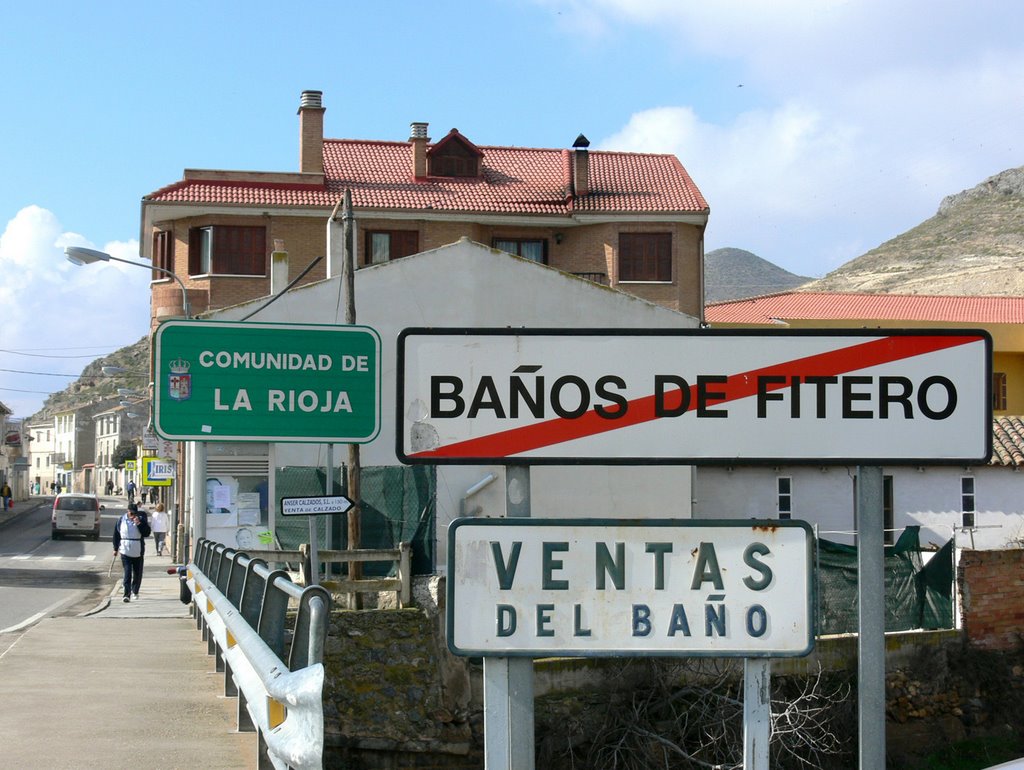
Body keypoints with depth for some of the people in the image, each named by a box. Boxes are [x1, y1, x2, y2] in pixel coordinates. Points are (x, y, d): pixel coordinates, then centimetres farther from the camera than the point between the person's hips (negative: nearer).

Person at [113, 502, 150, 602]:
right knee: (127, 573, -11)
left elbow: (147, 533, -9)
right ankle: (127, 595, -15)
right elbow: (116, 534, 9)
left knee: (137, 573, 13)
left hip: (138, 552, 1)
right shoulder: (121, 520, 1)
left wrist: (139, 524, -21)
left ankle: (135, 591, 33)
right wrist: (116, 548, 8)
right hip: (125, 551, -1)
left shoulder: (141, 520, -1)